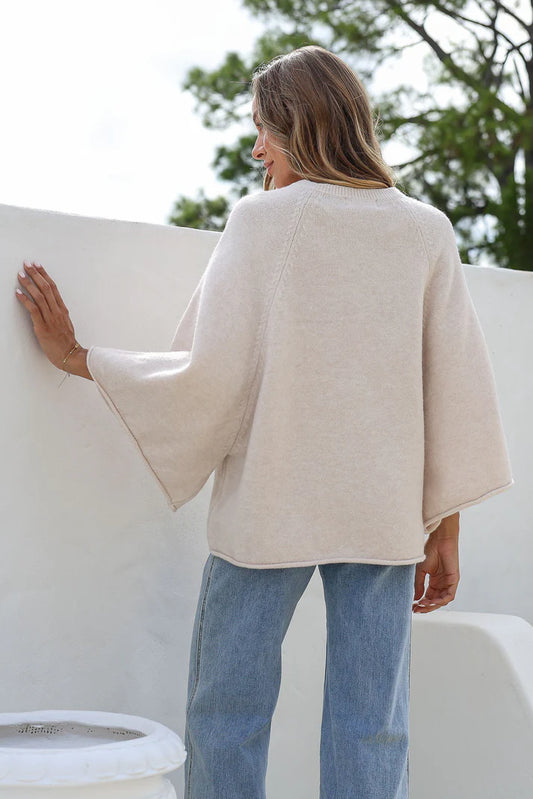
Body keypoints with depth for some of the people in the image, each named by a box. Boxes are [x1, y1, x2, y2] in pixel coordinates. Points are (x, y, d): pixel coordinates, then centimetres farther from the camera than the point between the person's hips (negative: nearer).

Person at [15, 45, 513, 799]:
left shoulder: (262, 220, -5)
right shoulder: (425, 231, 4)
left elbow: (211, 375, -11)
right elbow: (457, 393, 2)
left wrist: (75, 356, 1)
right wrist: (444, 531, 9)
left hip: (270, 508, -2)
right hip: (384, 513, 3)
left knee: (225, 717, 9)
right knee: (371, 732, 5)